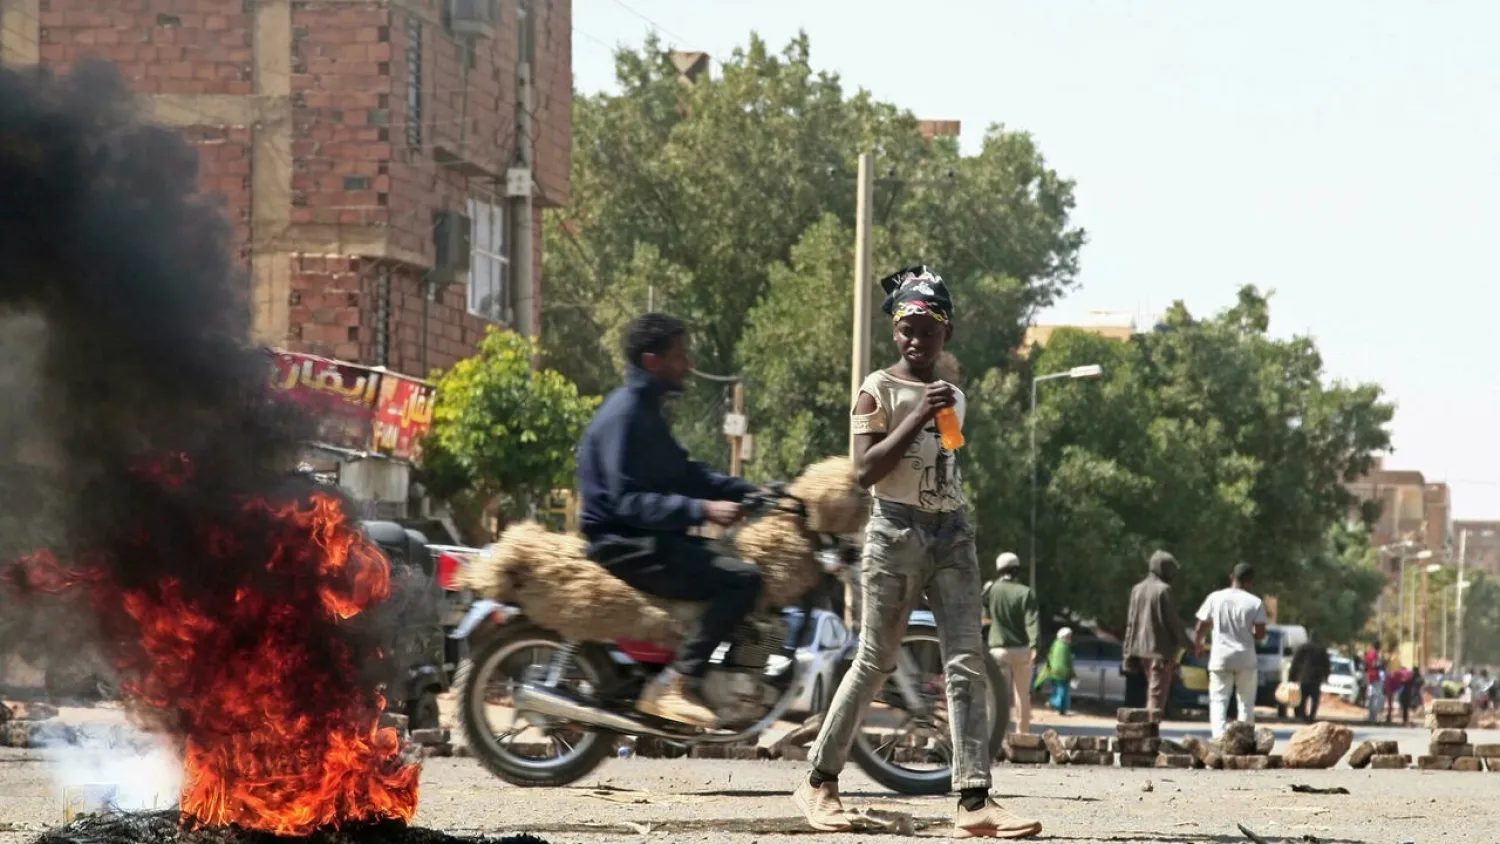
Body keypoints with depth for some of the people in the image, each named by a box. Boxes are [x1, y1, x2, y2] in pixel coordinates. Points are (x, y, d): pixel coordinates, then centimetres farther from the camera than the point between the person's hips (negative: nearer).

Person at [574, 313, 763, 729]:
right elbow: (629, 501, -24)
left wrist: (751, 492, 12)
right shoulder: (624, 415, -16)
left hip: (652, 539, 11)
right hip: (627, 547, -11)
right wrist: (702, 510, -31)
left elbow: (683, 474, 22)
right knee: (742, 579, -21)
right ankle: (675, 686, -25)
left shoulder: (645, 409, 16)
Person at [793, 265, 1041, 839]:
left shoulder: (953, 397, 15)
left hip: (952, 533, 5)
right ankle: (819, 780, 16)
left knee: (967, 664, -7)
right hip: (896, 532, -5)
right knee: (876, 662, 0)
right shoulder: (879, 391, -4)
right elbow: (865, 470, -16)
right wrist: (920, 416, -20)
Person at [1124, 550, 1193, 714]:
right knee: (1157, 694, -5)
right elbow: (1173, 621, -12)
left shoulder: (1138, 590, 8)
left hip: (1142, 649, 7)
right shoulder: (1163, 590, -13)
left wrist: (1129, 654, 12)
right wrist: (1187, 645, 2)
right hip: (1161, 649, -7)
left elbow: (1131, 623, 9)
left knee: (1151, 691, 18)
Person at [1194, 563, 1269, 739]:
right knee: (1246, 702, 12)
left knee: (1218, 700, 1)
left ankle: (1219, 736, -20)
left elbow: (1200, 628, 2)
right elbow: (1260, 633, -7)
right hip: (1246, 658, 0)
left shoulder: (1215, 598, -1)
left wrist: (1197, 645, 21)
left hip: (1220, 658, 0)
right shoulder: (1255, 603, -4)